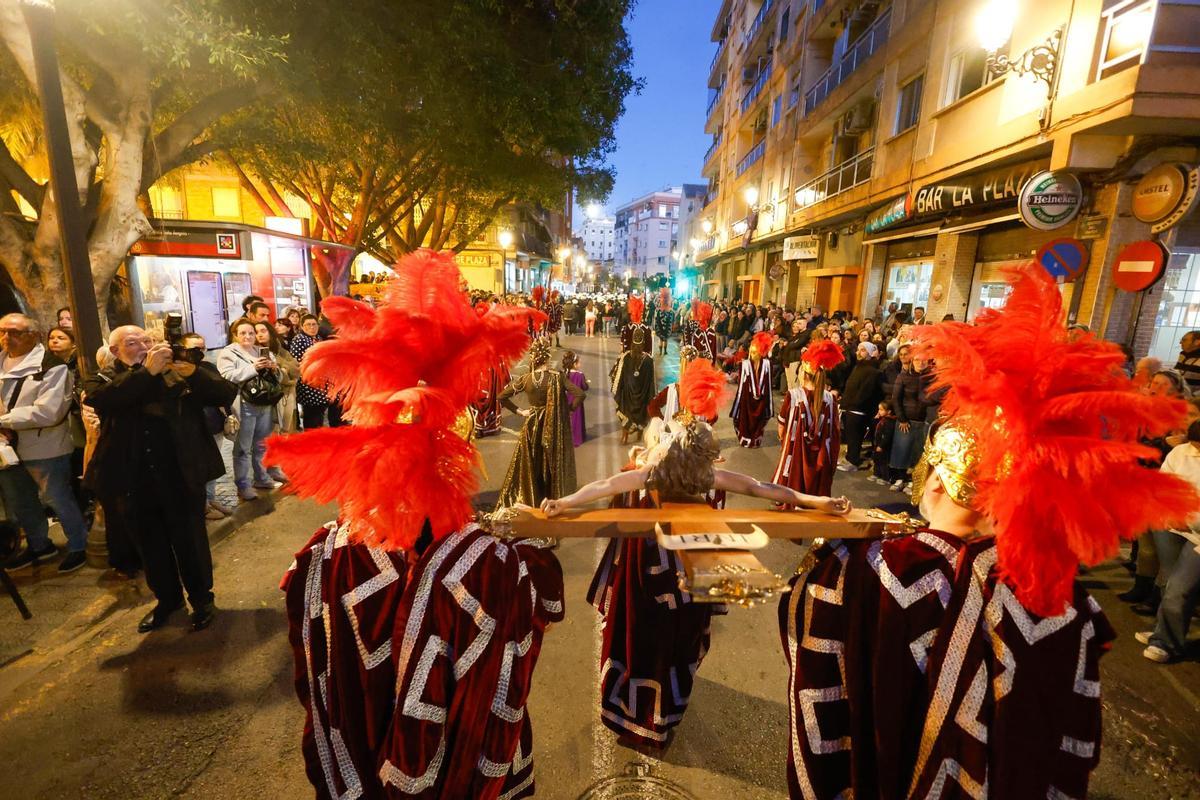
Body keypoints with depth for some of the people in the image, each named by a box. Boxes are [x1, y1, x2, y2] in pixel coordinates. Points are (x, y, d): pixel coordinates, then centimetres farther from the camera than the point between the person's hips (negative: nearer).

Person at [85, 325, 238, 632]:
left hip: (181, 476, -2)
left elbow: (227, 393, -8)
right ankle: (167, 599, 37)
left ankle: (202, 599, 28)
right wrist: (147, 371, -23)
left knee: (190, 541, 9)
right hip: (133, 481, 2)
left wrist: (194, 373, -23)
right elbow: (98, 399, -19)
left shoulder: (178, 373, 1)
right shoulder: (103, 379, 5)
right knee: (150, 546, 17)